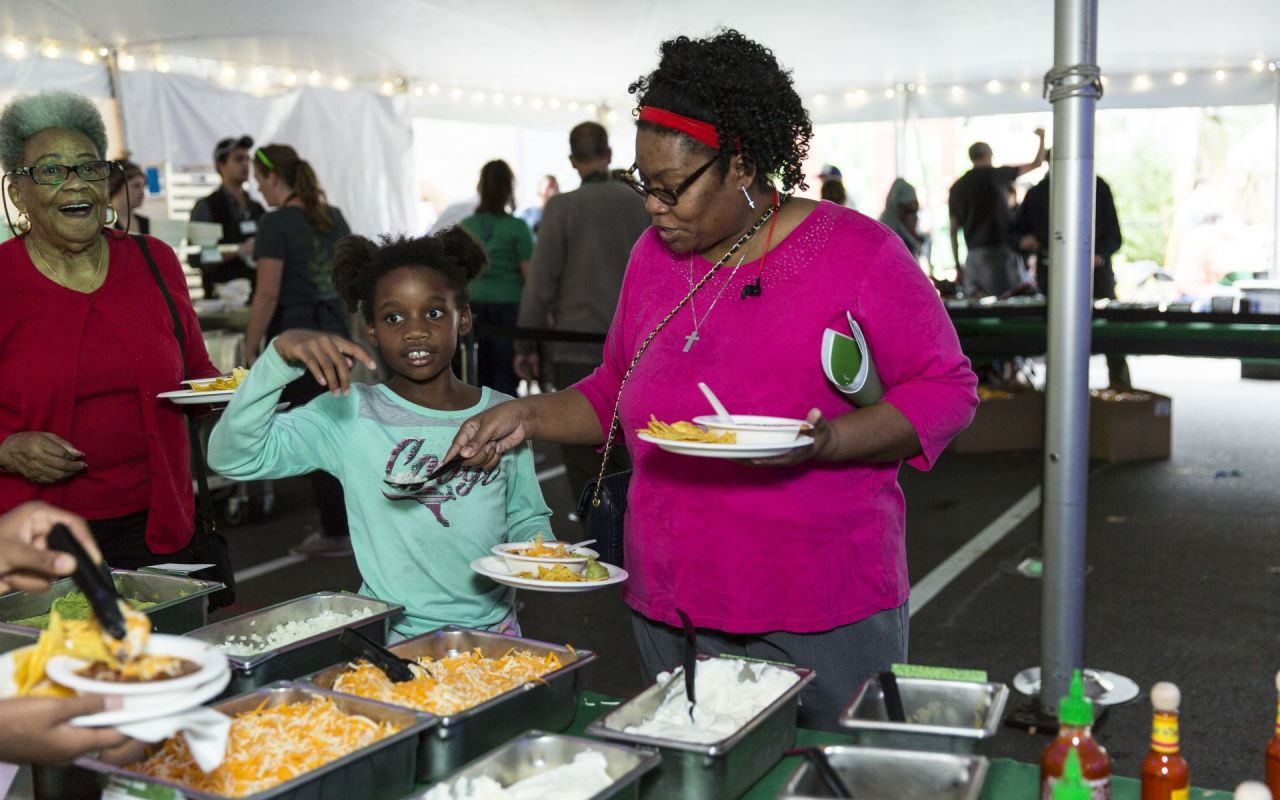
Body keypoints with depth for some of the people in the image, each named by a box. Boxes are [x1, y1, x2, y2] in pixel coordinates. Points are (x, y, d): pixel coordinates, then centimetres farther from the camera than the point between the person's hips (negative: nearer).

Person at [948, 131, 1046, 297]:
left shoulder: (957, 187, 12)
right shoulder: (994, 175, -1)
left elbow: (953, 230, 12)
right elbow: (1036, 164, 6)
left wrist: (957, 265, 17)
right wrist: (1041, 137, 23)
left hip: (973, 254, 5)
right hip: (1000, 250, -5)